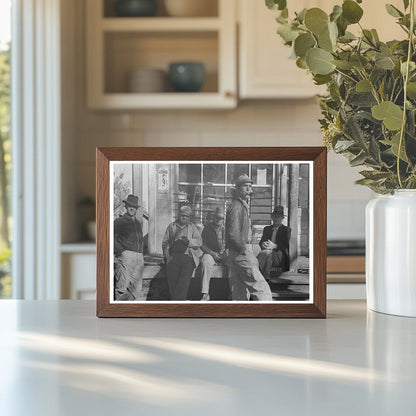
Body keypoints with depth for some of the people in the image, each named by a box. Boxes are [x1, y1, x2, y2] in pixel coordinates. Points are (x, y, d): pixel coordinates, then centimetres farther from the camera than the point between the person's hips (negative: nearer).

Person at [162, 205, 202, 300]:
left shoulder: (192, 227, 15)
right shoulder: (171, 226, 18)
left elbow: (199, 241, 4)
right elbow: (165, 242, 21)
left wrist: (189, 241, -14)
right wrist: (166, 255, 9)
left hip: (188, 258, -1)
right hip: (173, 258, 1)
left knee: (184, 282, -16)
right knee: (172, 283, -8)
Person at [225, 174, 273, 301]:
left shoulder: (242, 205, 21)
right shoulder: (236, 207, -13)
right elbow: (233, 234, -22)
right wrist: (246, 251, -14)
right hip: (241, 253, -10)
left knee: (241, 294, 10)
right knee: (261, 290, -11)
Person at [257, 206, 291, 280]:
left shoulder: (286, 230, 14)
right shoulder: (266, 229, 28)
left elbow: (285, 244, -3)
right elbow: (261, 242, 15)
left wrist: (274, 246, -24)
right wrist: (263, 244, -12)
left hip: (280, 256, -3)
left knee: (266, 253, -38)